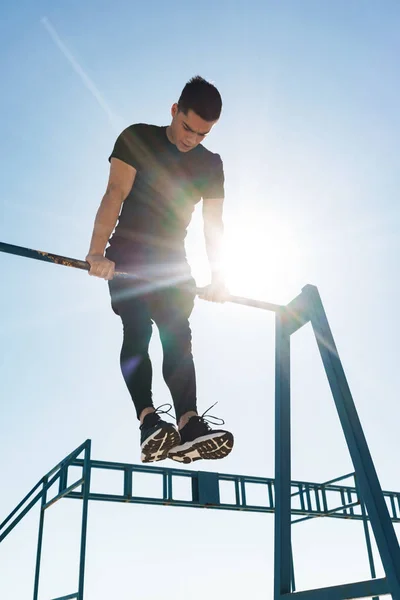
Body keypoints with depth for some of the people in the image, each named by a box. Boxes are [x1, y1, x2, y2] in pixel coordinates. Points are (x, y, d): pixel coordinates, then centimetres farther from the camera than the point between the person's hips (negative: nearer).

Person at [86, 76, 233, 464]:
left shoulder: (211, 164, 7)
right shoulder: (137, 139, -3)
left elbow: (213, 223, 4)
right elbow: (116, 193, -15)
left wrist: (217, 277, -6)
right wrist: (97, 252, -25)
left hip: (173, 263, 3)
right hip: (127, 257, -3)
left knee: (178, 338, -11)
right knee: (137, 332, -18)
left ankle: (188, 424, -23)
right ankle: (148, 420, -27)